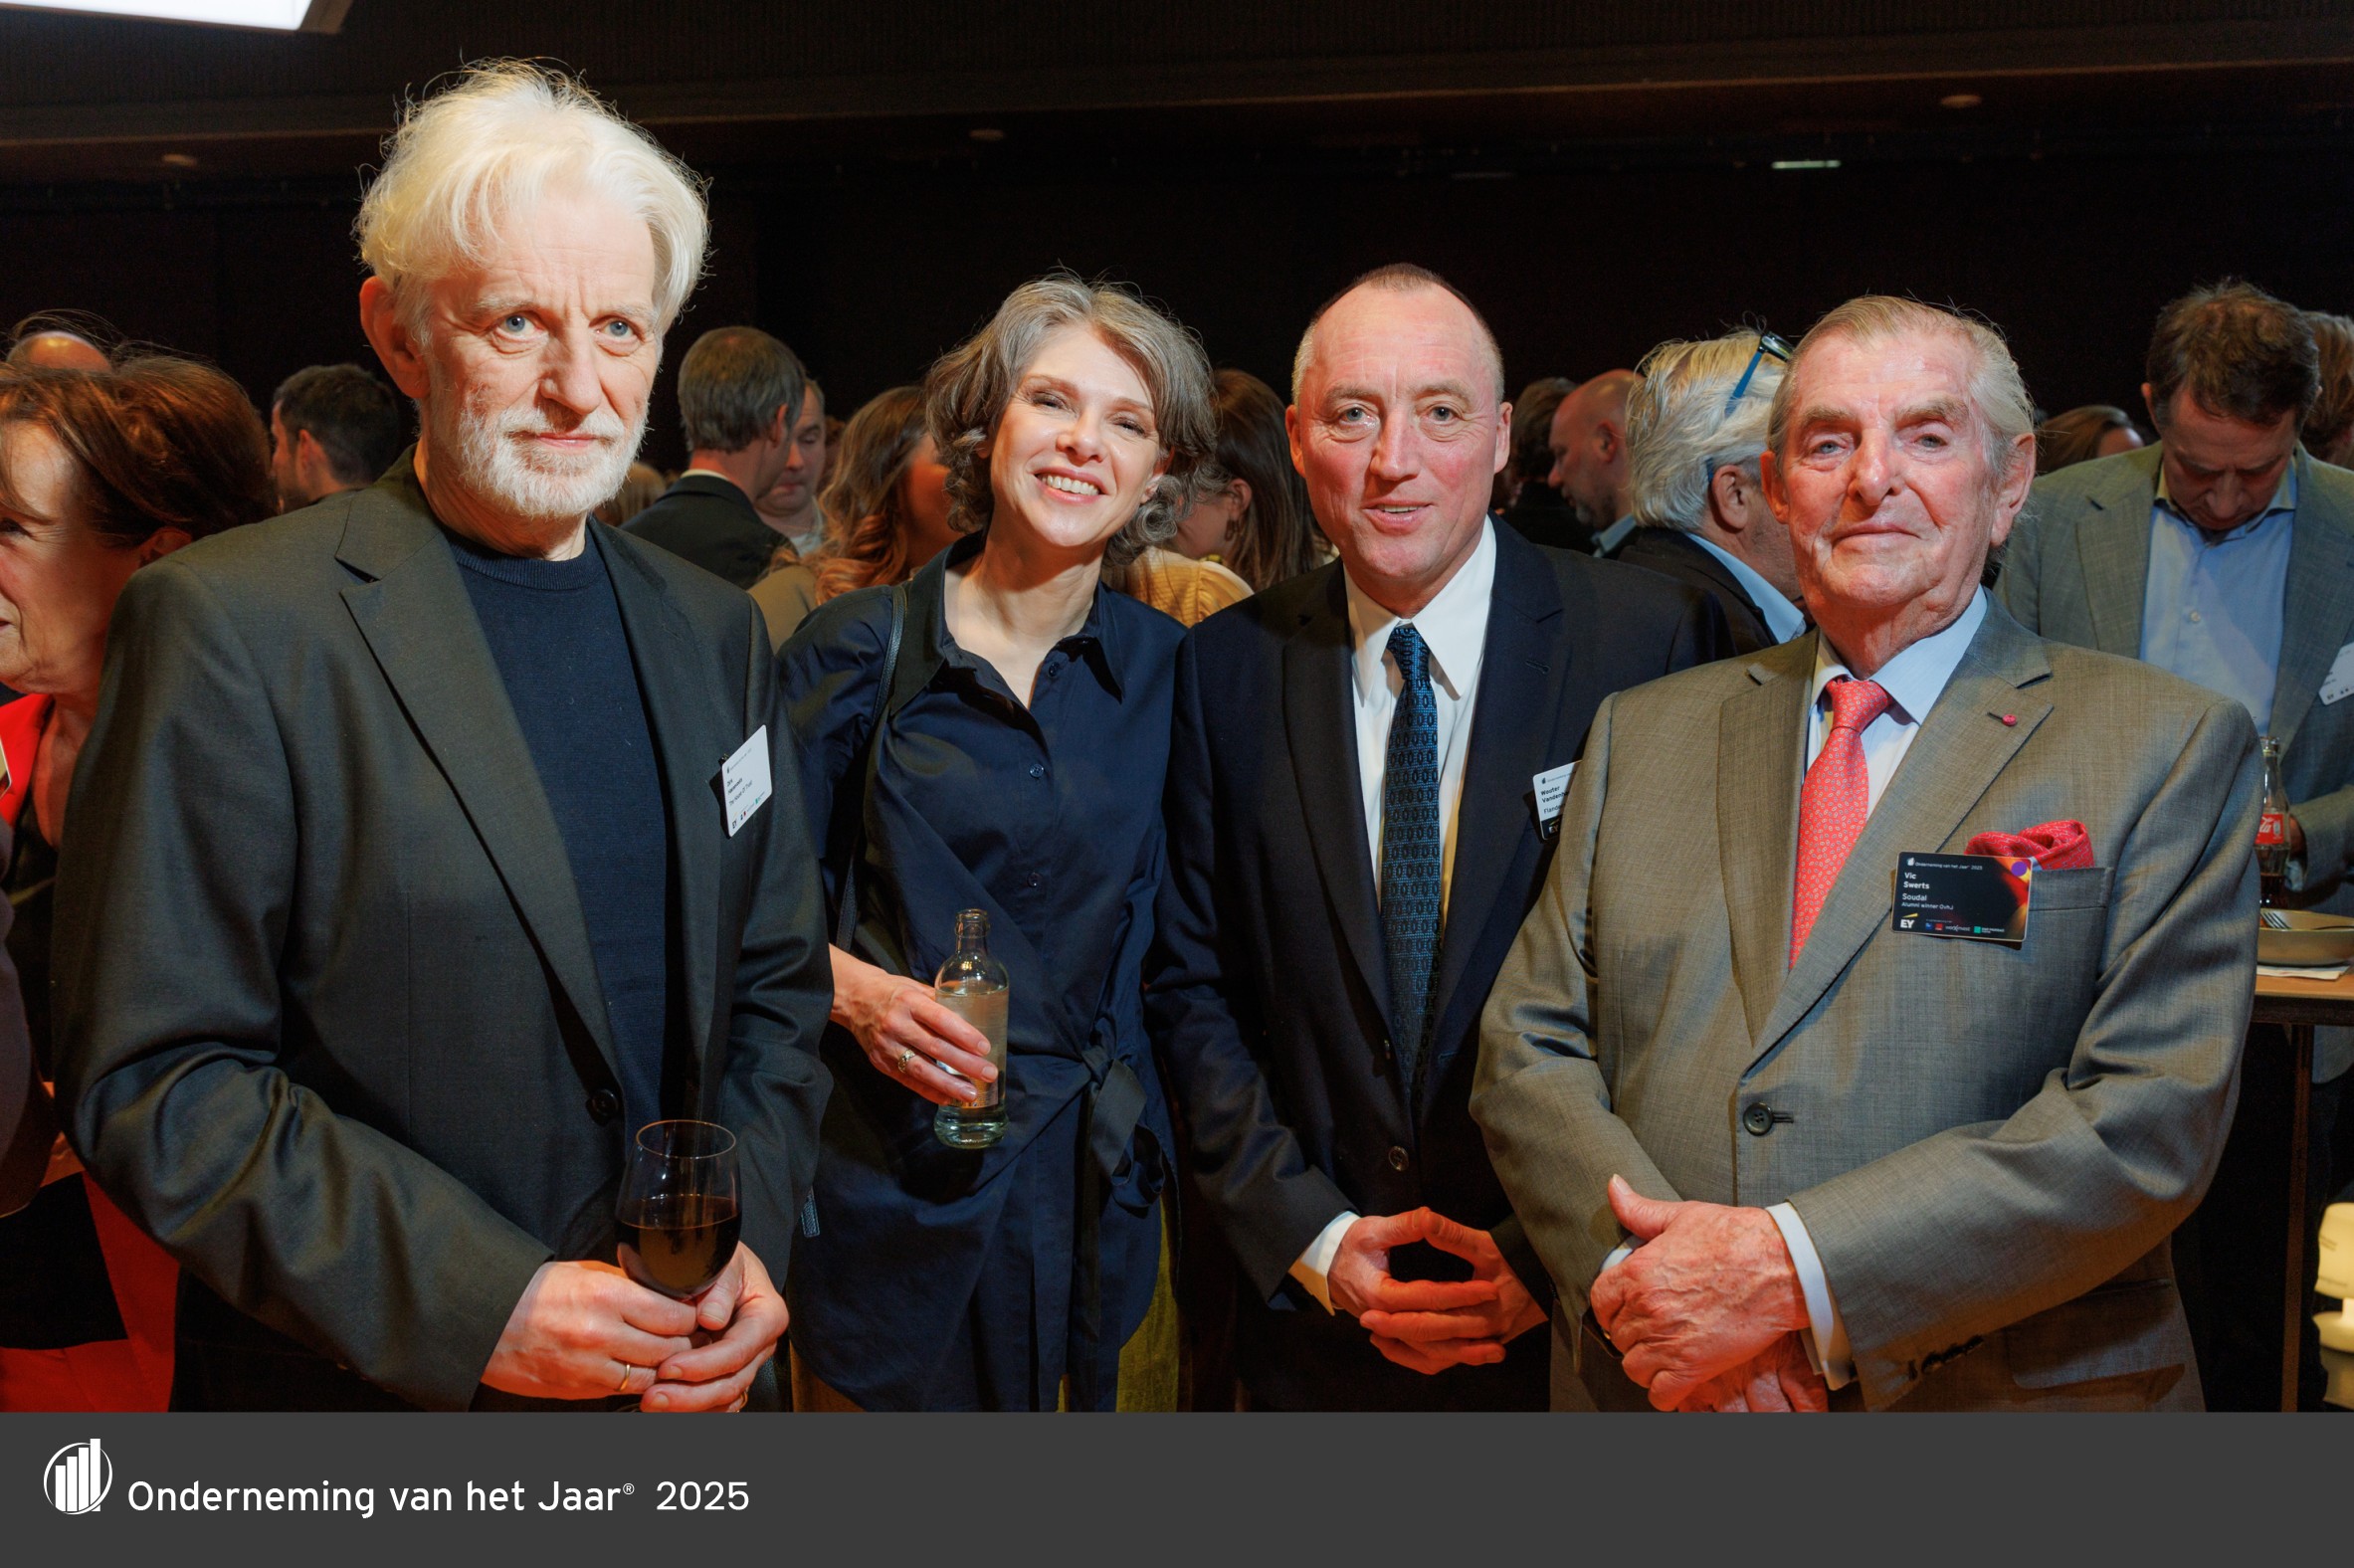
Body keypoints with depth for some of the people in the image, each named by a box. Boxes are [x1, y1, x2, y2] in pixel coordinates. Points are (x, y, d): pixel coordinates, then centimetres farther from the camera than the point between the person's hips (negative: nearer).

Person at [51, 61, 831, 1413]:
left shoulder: (714, 631, 4)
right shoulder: (231, 626, -14)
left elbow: (776, 985, 9)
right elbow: (153, 1080, -15)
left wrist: (749, 1241, -7)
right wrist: (478, 1302, -21)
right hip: (371, 1394, -4)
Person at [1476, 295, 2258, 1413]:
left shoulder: (2168, 747, -6)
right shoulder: (1641, 734, 5)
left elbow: (2153, 1119, -15)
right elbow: (1530, 1047, 1)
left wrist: (1794, 1267, -22)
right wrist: (1640, 1273, -17)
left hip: (2007, 1389, -2)